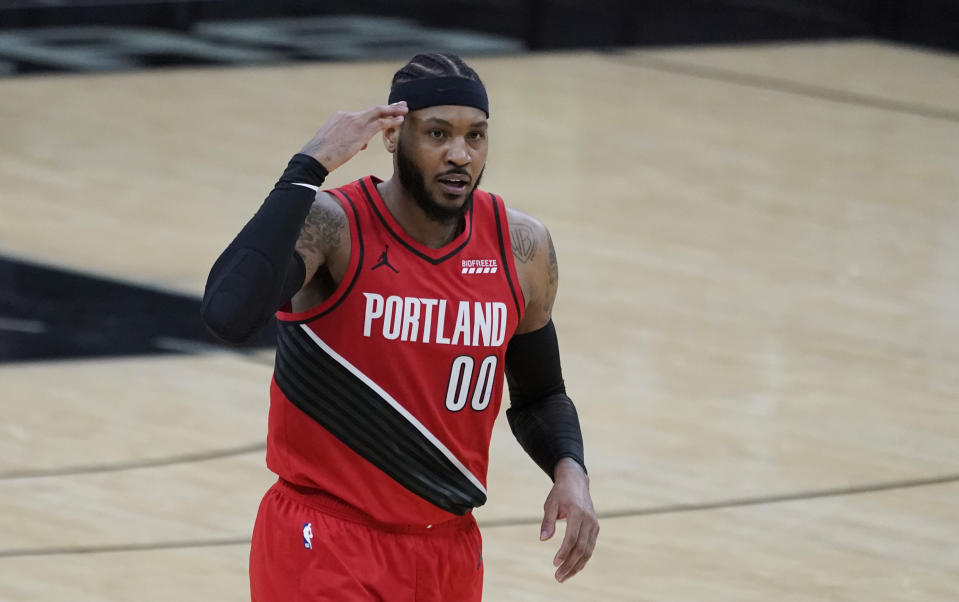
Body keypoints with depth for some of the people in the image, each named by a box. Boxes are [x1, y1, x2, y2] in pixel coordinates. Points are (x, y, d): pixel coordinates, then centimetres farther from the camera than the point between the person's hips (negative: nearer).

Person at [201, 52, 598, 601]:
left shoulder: (521, 248, -1)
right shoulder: (333, 226, -16)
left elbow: (539, 395, 14)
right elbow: (229, 315, -36)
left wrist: (570, 472, -7)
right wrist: (309, 168, -31)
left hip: (449, 553, 5)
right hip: (325, 542, -5)